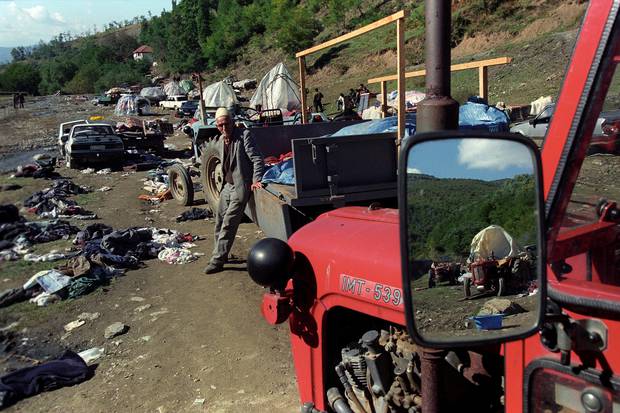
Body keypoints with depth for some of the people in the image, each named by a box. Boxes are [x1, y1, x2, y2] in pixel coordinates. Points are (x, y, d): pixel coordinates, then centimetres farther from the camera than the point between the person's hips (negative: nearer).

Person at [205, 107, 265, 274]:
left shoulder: (244, 135, -10)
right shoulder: (220, 141, 11)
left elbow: (257, 159, -14)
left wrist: (256, 180, -24)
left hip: (241, 186, -8)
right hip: (227, 185, 8)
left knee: (228, 224, -10)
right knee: (219, 221, 15)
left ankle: (217, 260, -5)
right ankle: (220, 254, 31)